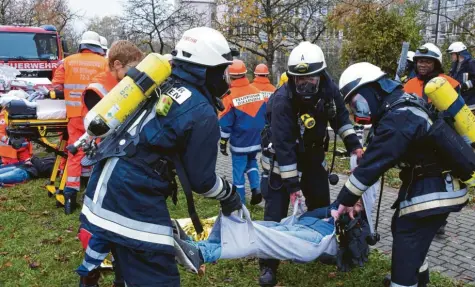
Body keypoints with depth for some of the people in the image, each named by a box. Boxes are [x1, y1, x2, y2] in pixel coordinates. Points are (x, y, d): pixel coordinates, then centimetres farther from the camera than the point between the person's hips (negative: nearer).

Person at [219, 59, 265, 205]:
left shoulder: (230, 96, -14)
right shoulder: (258, 92, -1)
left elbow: (225, 123, -11)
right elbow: (266, 116, 6)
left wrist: (223, 142, -1)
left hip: (240, 142, -4)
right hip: (257, 140, 4)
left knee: (239, 171, 7)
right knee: (251, 161, 25)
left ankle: (240, 202, 14)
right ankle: (256, 188, 9)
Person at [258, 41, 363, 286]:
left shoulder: (329, 89, -15)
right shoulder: (282, 100, -32)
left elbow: (340, 116, 5)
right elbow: (283, 147, -31)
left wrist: (353, 144, -4)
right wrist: (292, 184, -29)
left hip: (312, 151, 6)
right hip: (280, 155, -5)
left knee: (321, 201, 13)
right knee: (276, 210, -7)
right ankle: (268, 266, 7)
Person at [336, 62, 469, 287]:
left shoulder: (397, 118, -24)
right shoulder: (404, 101, 7)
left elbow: (374, 163, -23)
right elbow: (378, 155, 11)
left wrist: (345, 200, -14)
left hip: (433, 191, -10)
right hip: (439, 183, 10)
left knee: (405, 250, -6)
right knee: (402, 228, 24)